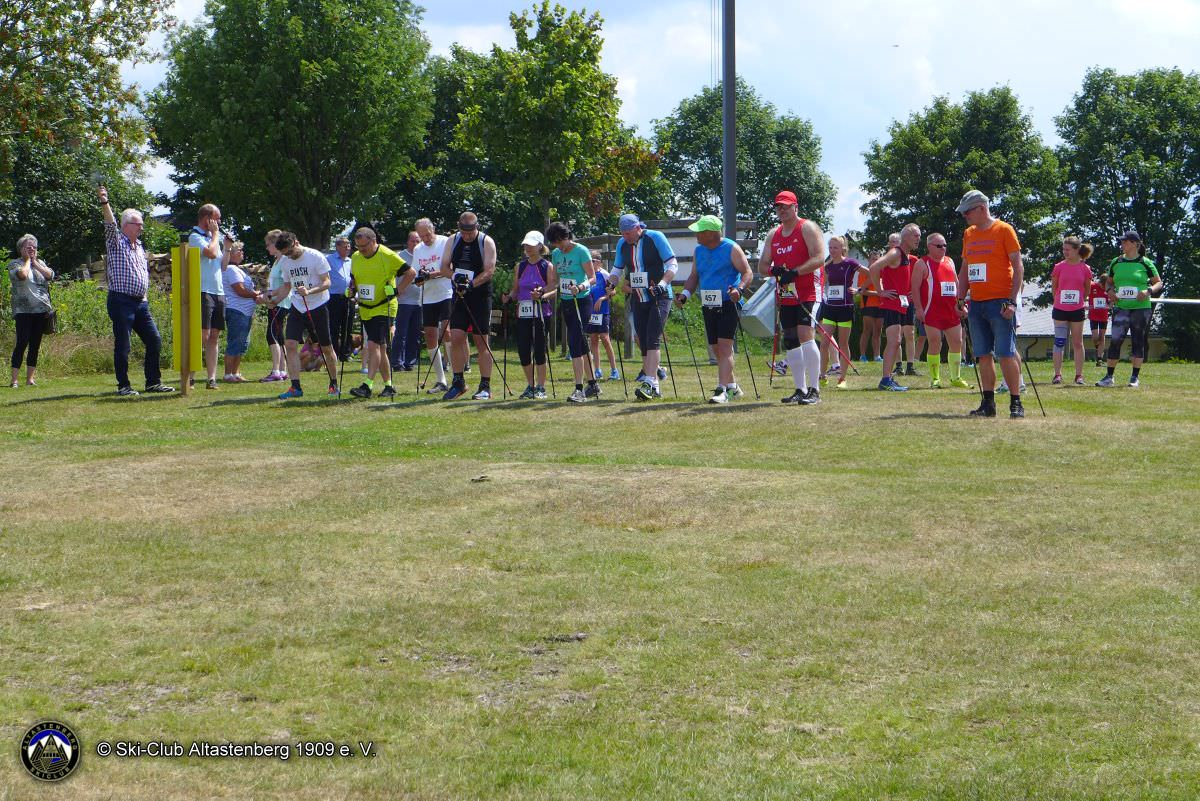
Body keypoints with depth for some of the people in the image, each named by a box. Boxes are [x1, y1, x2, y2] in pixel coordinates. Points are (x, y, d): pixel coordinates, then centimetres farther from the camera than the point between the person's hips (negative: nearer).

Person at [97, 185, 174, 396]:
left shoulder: (139, 246, 19)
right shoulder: (116, 242, -2)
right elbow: (110, 224, -20)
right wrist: (104, 202, -36)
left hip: (140, 302, 7)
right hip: (121, 301, -7)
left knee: (154, 341, 6)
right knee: (122, 345, -4)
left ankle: (153, 382, 14)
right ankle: (123, 386, 1)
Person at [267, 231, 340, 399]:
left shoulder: (316, 257, -12)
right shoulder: (285, 261, 5)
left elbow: (326, 283, -14)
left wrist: (309, 291, -30)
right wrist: (273, 299, 1)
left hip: (318, 305, -4)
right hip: (297, 306, 5)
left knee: (326, 348, 3)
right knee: (290, 344, -11)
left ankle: (334, 385, 21)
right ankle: (295, 387, -10)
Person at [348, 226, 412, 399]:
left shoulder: (388, 256, -13)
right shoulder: (355, 258, 6)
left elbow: (410, 273, -7)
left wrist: (397, 291, -12)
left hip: (384, 308, -7)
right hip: (365, 310, 7)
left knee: (373, 345, -18)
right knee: (379, 348, 11)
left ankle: (367, 385, -22)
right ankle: (388, 386, 18)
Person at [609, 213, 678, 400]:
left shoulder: (655, 238, -9)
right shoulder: (622, 244, 7)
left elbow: (673, 265, -9)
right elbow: (617, 270, 16)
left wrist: (662, 284, -23)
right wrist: (611, 282, -5)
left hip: (659, 297, -6)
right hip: (638, 299, 6)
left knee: (652, 340, -17)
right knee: (643, 343, 4)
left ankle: (650, 382, -23)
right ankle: (655, 387, 10)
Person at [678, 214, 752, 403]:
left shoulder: (731, 248, -8)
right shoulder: (699, 250, 11)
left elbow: (747, 273, -10)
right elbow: (694, 276, 18)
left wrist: (739, 289, -28)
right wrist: (685, 293, 2)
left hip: (728, 305, -7)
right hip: (708, 307, 7)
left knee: (725, 346, -14)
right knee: (717, 349, 11)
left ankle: (722, 390, -19)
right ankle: (732, 387, 24)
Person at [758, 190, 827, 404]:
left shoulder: (807, 228, -3)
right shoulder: (773, 234, 18)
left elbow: (819, 258, -14)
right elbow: (762, 266, 17)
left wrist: (794, 272, -22)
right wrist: (773, 270, -6)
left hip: (806, 293, -7)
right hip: (784, 296, 7)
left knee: (805, 336, -18)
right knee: (790, 342, 7)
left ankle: (814, 390, -17)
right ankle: (800, 390, 13)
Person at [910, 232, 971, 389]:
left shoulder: (949, 262, 17)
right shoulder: (922, 264, -2)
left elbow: (956, 283, 23)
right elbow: (915, 287, -7)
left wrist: (960, 303, 13)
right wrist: (918, 308, -15)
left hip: (951, 311, 6)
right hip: (932, 313, -6)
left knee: (957, 342, 6)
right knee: (935, 344, -6)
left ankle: (956, 378, 16)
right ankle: (935, 379, 1)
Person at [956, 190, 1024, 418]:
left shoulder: (1004, 230, -4)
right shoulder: (969, 234, 15)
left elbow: (1018, 266, -7)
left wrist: (1012, 301, -14)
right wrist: (961, 298, 12)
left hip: (1000, 303, -6)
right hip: (976, 304, 6)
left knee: (1006, 354, -9)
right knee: (983, 355, 5)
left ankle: (1016, 403, -4)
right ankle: (988, 403, 9)